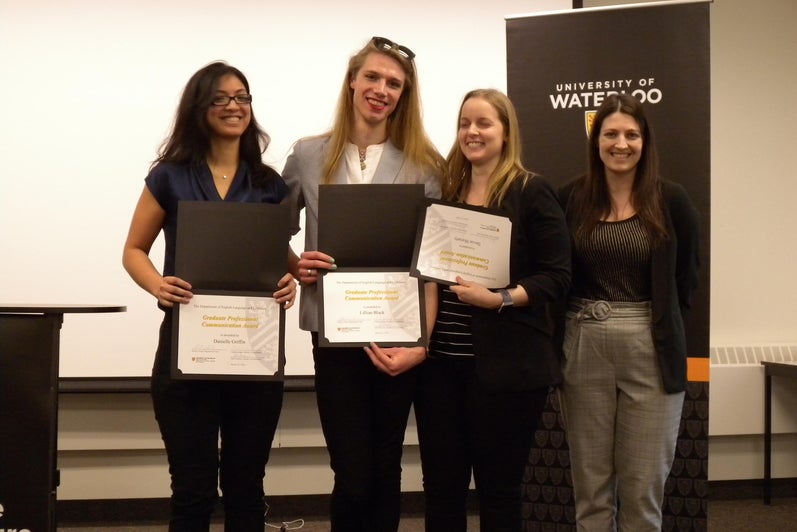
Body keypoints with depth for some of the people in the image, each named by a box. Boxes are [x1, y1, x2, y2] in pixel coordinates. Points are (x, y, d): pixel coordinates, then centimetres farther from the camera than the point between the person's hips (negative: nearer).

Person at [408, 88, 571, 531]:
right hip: (441, 361, 5)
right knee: (440, 487, 8)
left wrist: (500, 299, -22)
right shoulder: (445, 192, 12)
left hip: (507, 364, -5)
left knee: (498, 489, 6)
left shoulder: (532, 192, -3)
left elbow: (556, 277, -8)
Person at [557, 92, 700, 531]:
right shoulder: (571, 198, 2)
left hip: (652, 351, -1)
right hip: (584, 350, 1)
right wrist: (590, 320, 2)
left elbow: (685, 280, 8)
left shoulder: (670, 200, 0)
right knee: (589, 484, 9)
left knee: (644, 486, 5)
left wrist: (657, 323, 6)